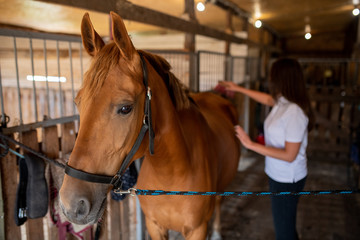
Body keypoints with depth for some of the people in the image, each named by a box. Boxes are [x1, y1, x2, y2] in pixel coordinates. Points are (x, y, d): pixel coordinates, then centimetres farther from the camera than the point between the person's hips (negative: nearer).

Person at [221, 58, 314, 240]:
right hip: (278, 175, 9)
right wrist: (238, 89, 29)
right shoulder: (281, 103, -2)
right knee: (285, 224, 27)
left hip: (288, 180, -9)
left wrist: (251, 145, -27)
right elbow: (267, 98, 23)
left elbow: (289, 155, -27)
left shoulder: (295, 112, -29)